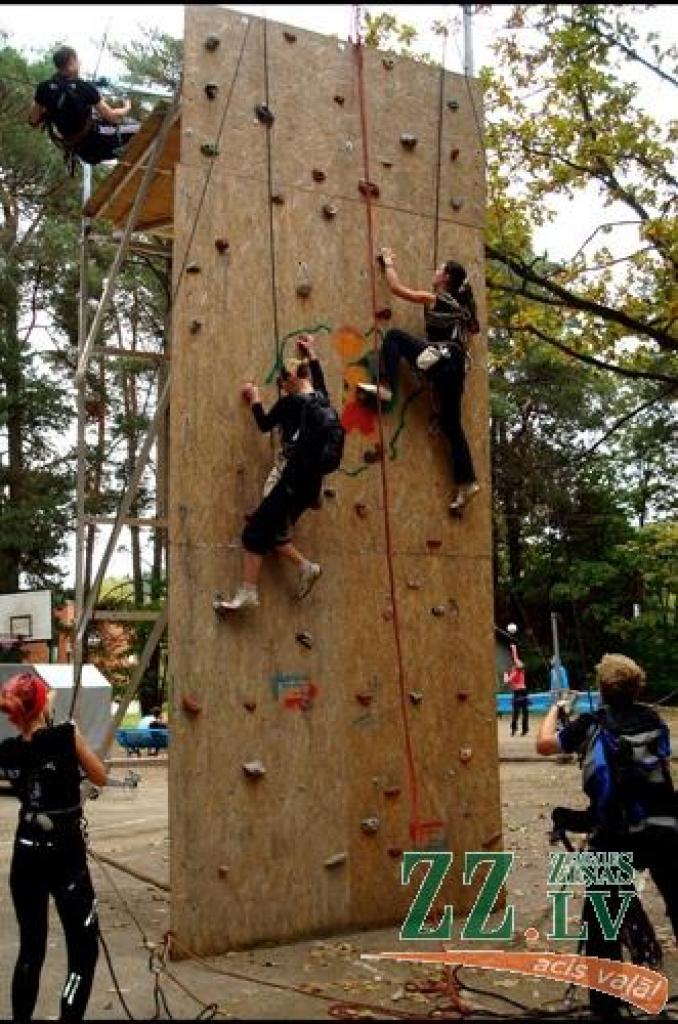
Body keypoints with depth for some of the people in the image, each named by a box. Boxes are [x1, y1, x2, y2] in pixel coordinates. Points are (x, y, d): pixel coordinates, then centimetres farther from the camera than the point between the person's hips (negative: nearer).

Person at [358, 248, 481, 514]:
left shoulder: (433, 299, 2)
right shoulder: (461, 305, 21)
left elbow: (396, 288, 5)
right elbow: (473, 329, 38)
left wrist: (388, 263, 21)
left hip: (439, 360, -7)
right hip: (455, 367, 7)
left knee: (394, 337, 5)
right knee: (451, 425, 8)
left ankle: (385, 387, -7)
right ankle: (467, 482, 3)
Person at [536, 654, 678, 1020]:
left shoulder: (590, 724, 2)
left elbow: (544, 744, 4)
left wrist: (556, 709, 20)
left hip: (614, 835, -2)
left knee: (600, 919, 11)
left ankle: (606, 1005, 11)